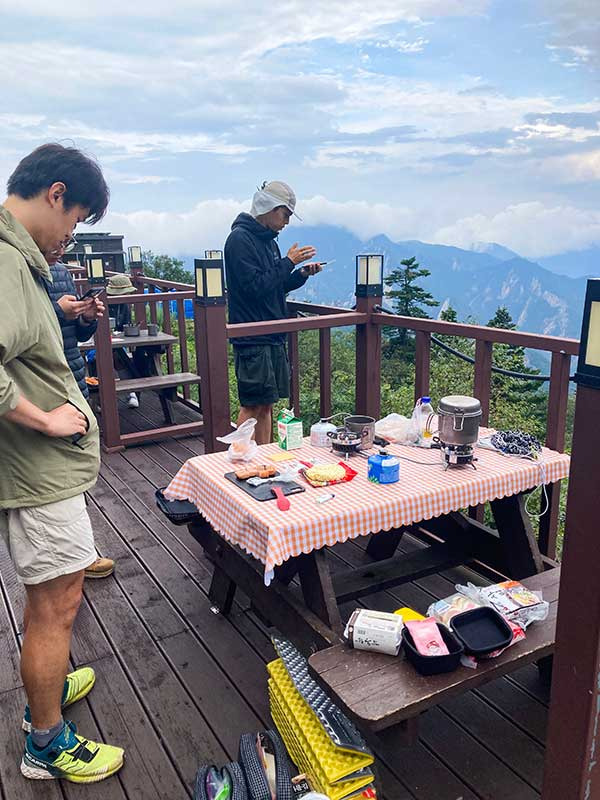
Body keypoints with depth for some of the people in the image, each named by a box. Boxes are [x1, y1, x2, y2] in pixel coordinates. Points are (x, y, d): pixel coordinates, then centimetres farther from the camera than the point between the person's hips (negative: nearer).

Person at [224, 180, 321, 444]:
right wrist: (288, 262, -14)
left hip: (273, 337, 9)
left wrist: (301, 274, 5)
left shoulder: (267, 239, 16)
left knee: (267, 405, 12)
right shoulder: (240, 239, -12)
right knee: (252, 405, -4)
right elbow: (255, 287, -21)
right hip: (252, 340, -9)